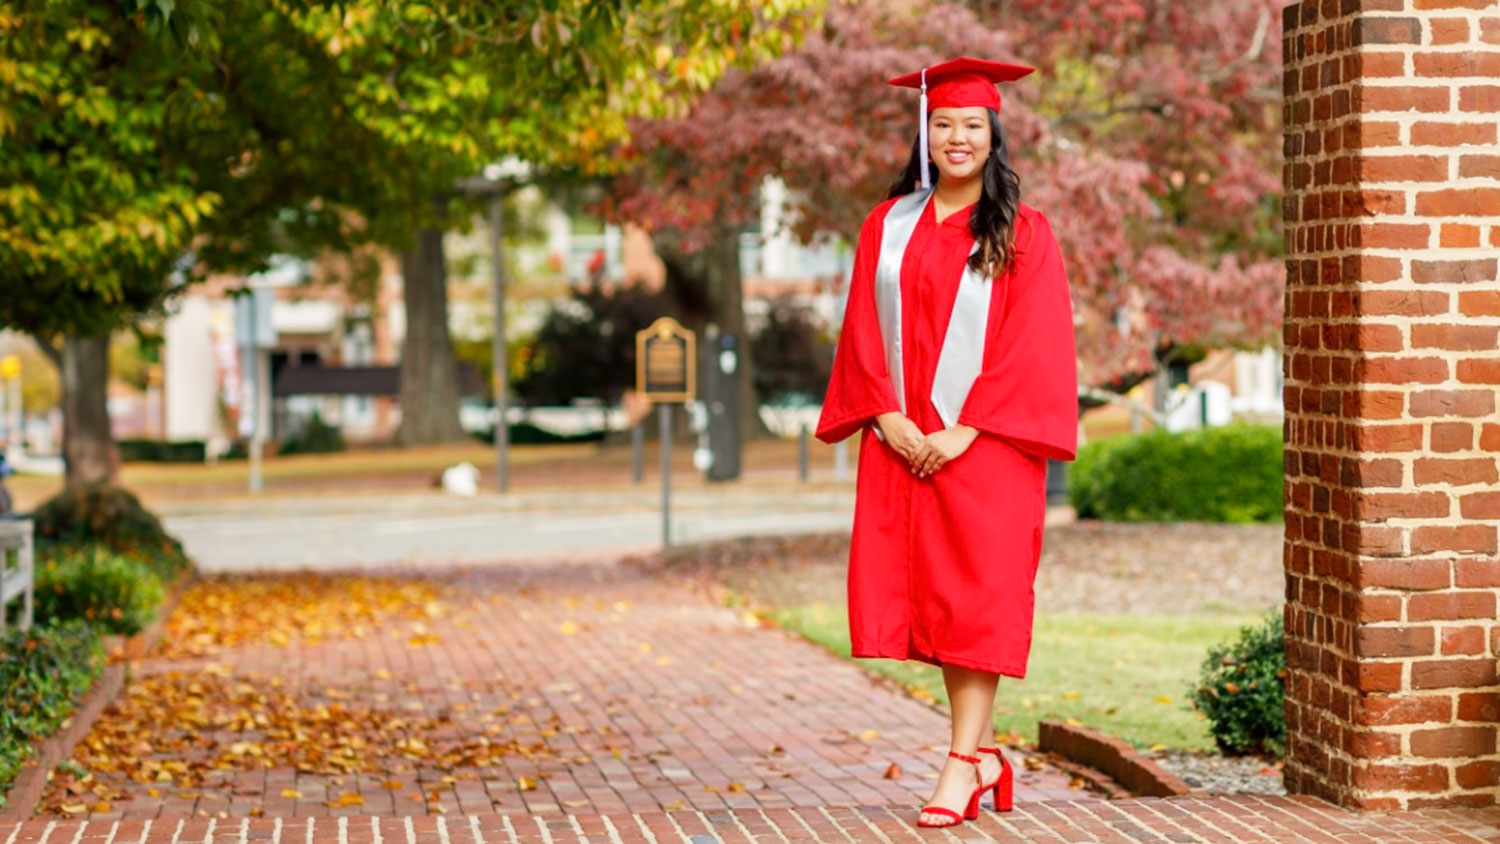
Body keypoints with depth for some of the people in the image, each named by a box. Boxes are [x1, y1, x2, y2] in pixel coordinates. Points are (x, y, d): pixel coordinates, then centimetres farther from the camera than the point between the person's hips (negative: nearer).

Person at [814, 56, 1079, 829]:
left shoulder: (1022, 233, 0)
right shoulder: (887, 226, 11)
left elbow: (1032, 346, -7)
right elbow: (863, 332, 7)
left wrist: (963, 430, -14)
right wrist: (889, 418, -7)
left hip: (985, 443, -4)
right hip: (902, 444, 4)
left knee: (975, 595, -6)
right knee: (915, 589, 4)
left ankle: (963, 762, -4)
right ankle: (982, 750, 16)